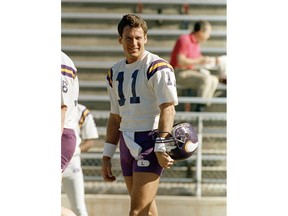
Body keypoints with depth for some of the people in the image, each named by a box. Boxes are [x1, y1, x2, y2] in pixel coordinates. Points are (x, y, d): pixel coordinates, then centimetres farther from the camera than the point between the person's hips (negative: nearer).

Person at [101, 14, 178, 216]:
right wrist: (107, 156, 17)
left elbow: (168, 109, -15)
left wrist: (161, 147, -23)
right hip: (127, 144, 8)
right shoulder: (115, 72, 15)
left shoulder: (158, 67, -8)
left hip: (150, 141, -8)